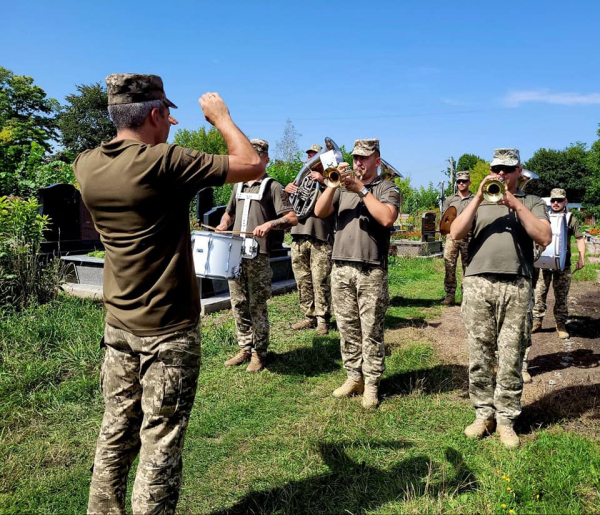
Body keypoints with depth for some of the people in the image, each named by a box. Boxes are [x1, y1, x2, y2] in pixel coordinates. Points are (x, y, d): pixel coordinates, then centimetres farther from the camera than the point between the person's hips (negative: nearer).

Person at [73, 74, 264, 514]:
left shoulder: (87, 165, 1)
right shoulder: (163, 163, -20)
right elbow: (253, 166, -14)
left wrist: (153, 136, 23)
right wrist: (220, 116, -1)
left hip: (118, 327, 7)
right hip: (169, 331, -7)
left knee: (116, 435, 18)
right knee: (160, 445, 6)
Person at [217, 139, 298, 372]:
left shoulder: (273, 187, 0)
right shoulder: (239, 186, 19)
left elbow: (292, 218, -9)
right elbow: (229, 212, 32)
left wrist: (269, 224, -26)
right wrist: (223, 225, 10)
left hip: (258, 255, -6)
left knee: (257, 306, -1)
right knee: (238, 304, 9)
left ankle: (259, 353, 11)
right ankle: (245, 348, 22)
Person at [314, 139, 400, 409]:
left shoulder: (387, 188, 4)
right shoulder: (343, 187, 16)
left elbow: (387, 218, -15)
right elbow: (320, 212, 3)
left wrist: (362, 190, -12)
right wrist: (333, 184, -8)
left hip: (372, 271, -4)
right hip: (341, 268, 4)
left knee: (371, 330, -1)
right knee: (347, 328, 9)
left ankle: (371, 384, 9)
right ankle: (354, 376, 21)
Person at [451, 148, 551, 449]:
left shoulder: (531, 203, 14)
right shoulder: (478, 202, 17)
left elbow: (544, 238, -3)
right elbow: (456, 234, 0)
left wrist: (515, 204, -8)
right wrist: (479, 198, -6)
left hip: (516, 287, -1)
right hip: (477, 285, 1)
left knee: (511, 358, 0)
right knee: (479, 356, 4)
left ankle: (506, 419, 12)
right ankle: (484, 413, 17)